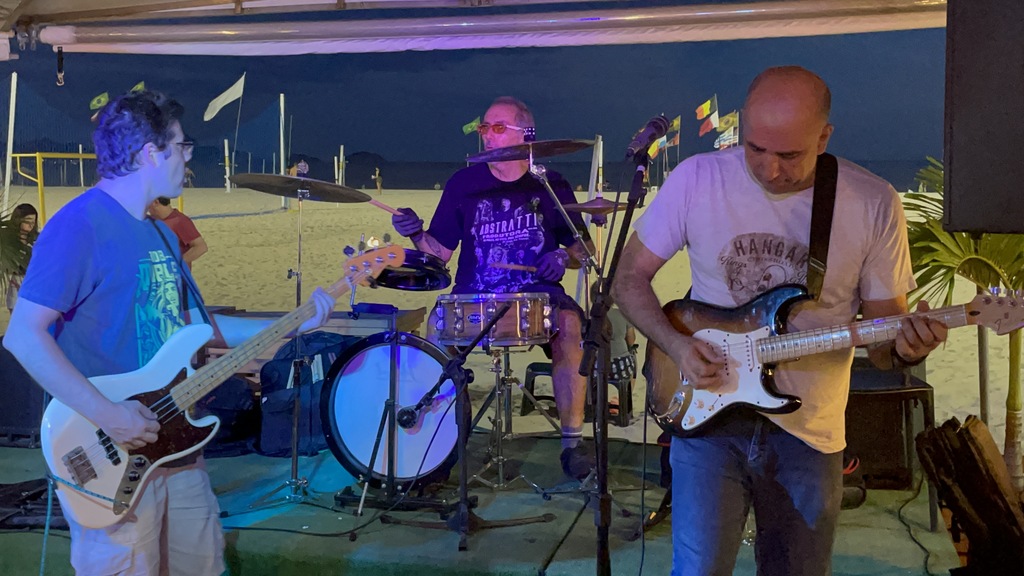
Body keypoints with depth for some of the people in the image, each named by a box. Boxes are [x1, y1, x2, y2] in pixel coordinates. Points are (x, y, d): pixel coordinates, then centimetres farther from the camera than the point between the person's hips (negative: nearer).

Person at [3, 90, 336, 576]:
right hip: (111, 459, -8)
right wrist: (106, 415, -24)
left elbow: (198, 326, 19)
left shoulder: (160, 234, 14)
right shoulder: (79, 225, -15)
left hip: (173, 443, 9)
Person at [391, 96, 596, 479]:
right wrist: (417, 235, -12)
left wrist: (564, 256, -11)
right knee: (436, 327, -27)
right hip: (474, 296, 1)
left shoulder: (550, 186, 6)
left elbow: (582, 248, 10)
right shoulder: (464, 183, 8)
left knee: (569, 323, -32)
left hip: (536, 293, -1)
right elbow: (440, 250, 8)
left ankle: (573, 441, -21)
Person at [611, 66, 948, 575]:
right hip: (707, 413, -1)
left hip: (810, 434, 2)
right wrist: (676, 346, -15)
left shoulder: (873, 204, -6)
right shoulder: (697, 180, -8)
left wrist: (906, 347, -22)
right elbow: (630, 277, 1)